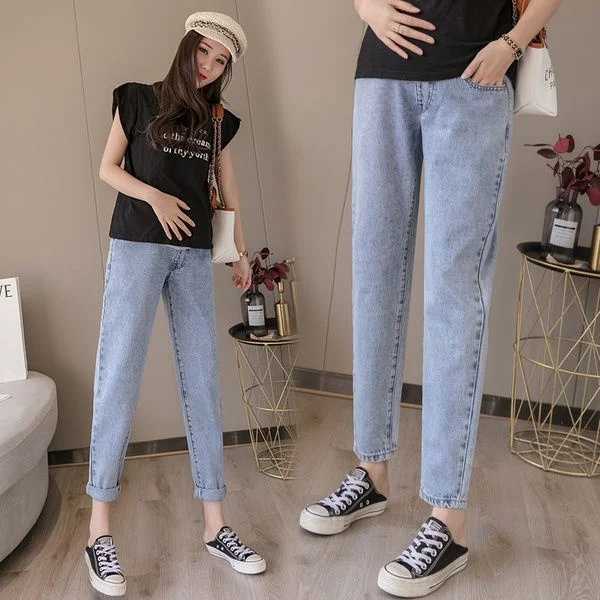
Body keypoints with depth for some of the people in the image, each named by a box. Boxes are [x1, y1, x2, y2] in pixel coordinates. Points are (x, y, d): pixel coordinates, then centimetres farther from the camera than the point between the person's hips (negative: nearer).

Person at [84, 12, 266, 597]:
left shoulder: (217, 121, 16)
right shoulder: (138, 99, 7)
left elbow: (228, 190, 18)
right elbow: (108, 168, 5)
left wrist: (240, 252, 13)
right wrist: (154, 197, -10)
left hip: (194, 255, 4)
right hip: (137, 246, -3)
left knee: (202, 383, 0)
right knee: (119, 378, -8)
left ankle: (214, 525, 5)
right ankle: (99, 529, -1)